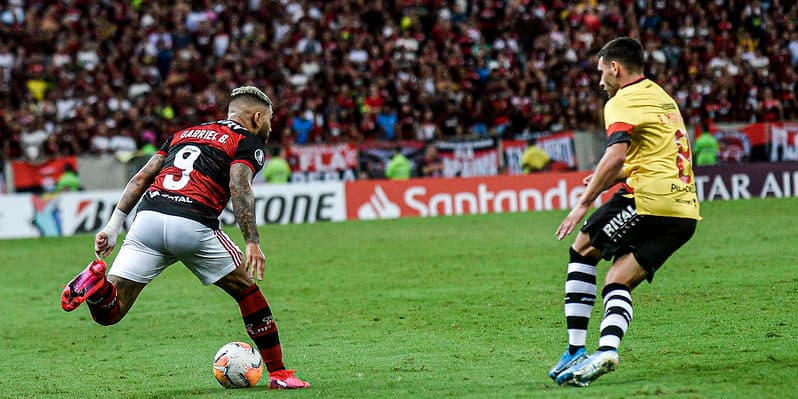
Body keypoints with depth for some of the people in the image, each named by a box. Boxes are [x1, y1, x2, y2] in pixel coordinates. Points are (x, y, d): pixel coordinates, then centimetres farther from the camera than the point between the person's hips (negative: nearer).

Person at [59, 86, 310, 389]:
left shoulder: (184, 133, 31)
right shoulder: (249, 142, 13)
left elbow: (142, 177, 23)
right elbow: (239, 186, -7)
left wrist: (112, 228, 21)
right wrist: (252, 242, -12)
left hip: (148, 217, 4)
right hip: (194, 226, -4)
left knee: (109, 314, 4)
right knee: (247, 291, 18)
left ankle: (97, 284, -28)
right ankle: (278, 374, 19)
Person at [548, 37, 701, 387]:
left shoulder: (623, 102, -4)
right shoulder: (662, 97, 25)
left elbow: (616, 155, -19)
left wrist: (583, 203, -16)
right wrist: (611, 179, 26)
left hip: (650, 201, -8)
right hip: (685, 210, 8)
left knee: (583, 248, 10)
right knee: (617, 283, 9)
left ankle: (576, 350, 2)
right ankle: (607, 349, -18)